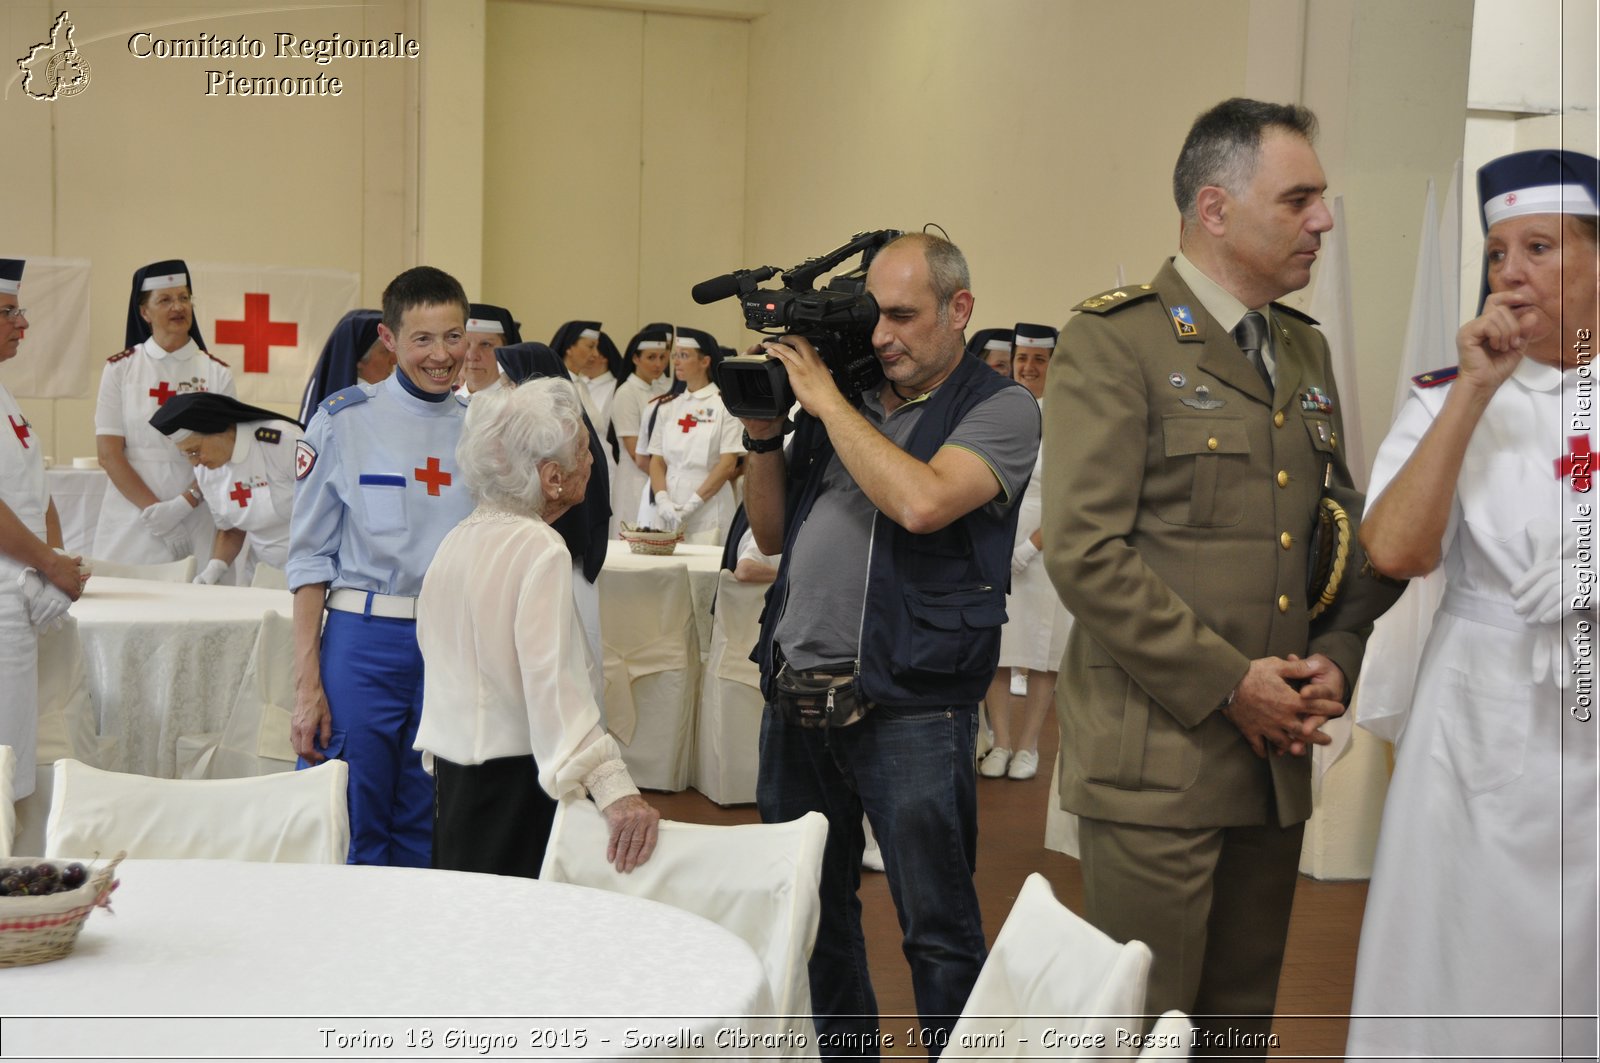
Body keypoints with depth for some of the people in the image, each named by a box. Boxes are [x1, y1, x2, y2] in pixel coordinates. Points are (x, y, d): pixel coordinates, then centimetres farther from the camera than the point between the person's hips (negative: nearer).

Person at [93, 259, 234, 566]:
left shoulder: (217, 373, 5)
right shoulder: (120, 369, 4)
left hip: (198, 517, 0)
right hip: (132, 522, 0)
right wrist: (153, 507, -11)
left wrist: (182, 505, -13)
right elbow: (108, 453, 0)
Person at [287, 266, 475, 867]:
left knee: (425, 839, 11)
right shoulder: (344, 421, -3)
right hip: (364, 644, -3)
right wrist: (307, 685, -9)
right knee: (353, 836, 2)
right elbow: (310, 557, -3)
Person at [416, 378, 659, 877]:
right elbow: (553, 682, -27)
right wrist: (614, 789, -33)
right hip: (513, 776, -8)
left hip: (450, 768, 8)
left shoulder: (456, 540, 9)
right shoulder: (540, 550, -17)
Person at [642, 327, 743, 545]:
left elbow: (728, 464, -8)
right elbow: (657, 461, 9)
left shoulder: (725, 405, -3)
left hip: (709, 512, -4)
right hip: (669, 514, 4)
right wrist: (663, 501, -8)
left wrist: (692, 504, -13)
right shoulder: (667, 407, 12)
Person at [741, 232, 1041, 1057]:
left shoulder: (999, 408, -4)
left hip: (907, 705, -6)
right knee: (810, 906, 17)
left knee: (938, 928, 2)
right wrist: (764, 431, 3)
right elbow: (773, 536, 18)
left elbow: (922, 502, -23)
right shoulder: (845, 397, 13)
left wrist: (827, 401, -13)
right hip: (795, 697, 6)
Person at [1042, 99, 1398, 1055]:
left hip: (1278, 753, 7)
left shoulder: (1306, 350, 15)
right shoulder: (1116, 341, -8)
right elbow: (1084, 551, -16)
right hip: (1158, 755, -7)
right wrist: (1228, 683, -15)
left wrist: (1338, 654, 1)